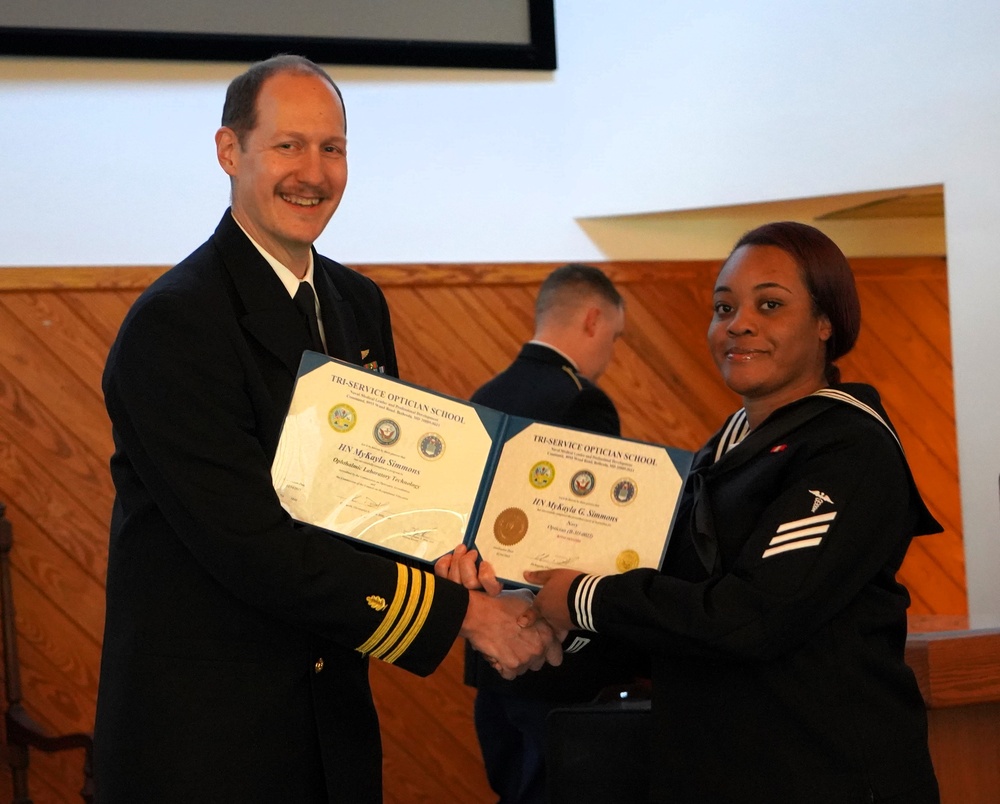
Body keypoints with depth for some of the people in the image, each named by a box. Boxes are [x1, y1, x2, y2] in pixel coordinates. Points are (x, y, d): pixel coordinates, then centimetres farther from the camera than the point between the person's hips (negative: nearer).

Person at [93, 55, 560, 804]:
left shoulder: (360, 304, 8)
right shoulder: (173, 323, -17)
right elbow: (253, 544, -22)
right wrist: (460, 612, -20)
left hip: (335, 716, 7)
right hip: (201, 733, -7)